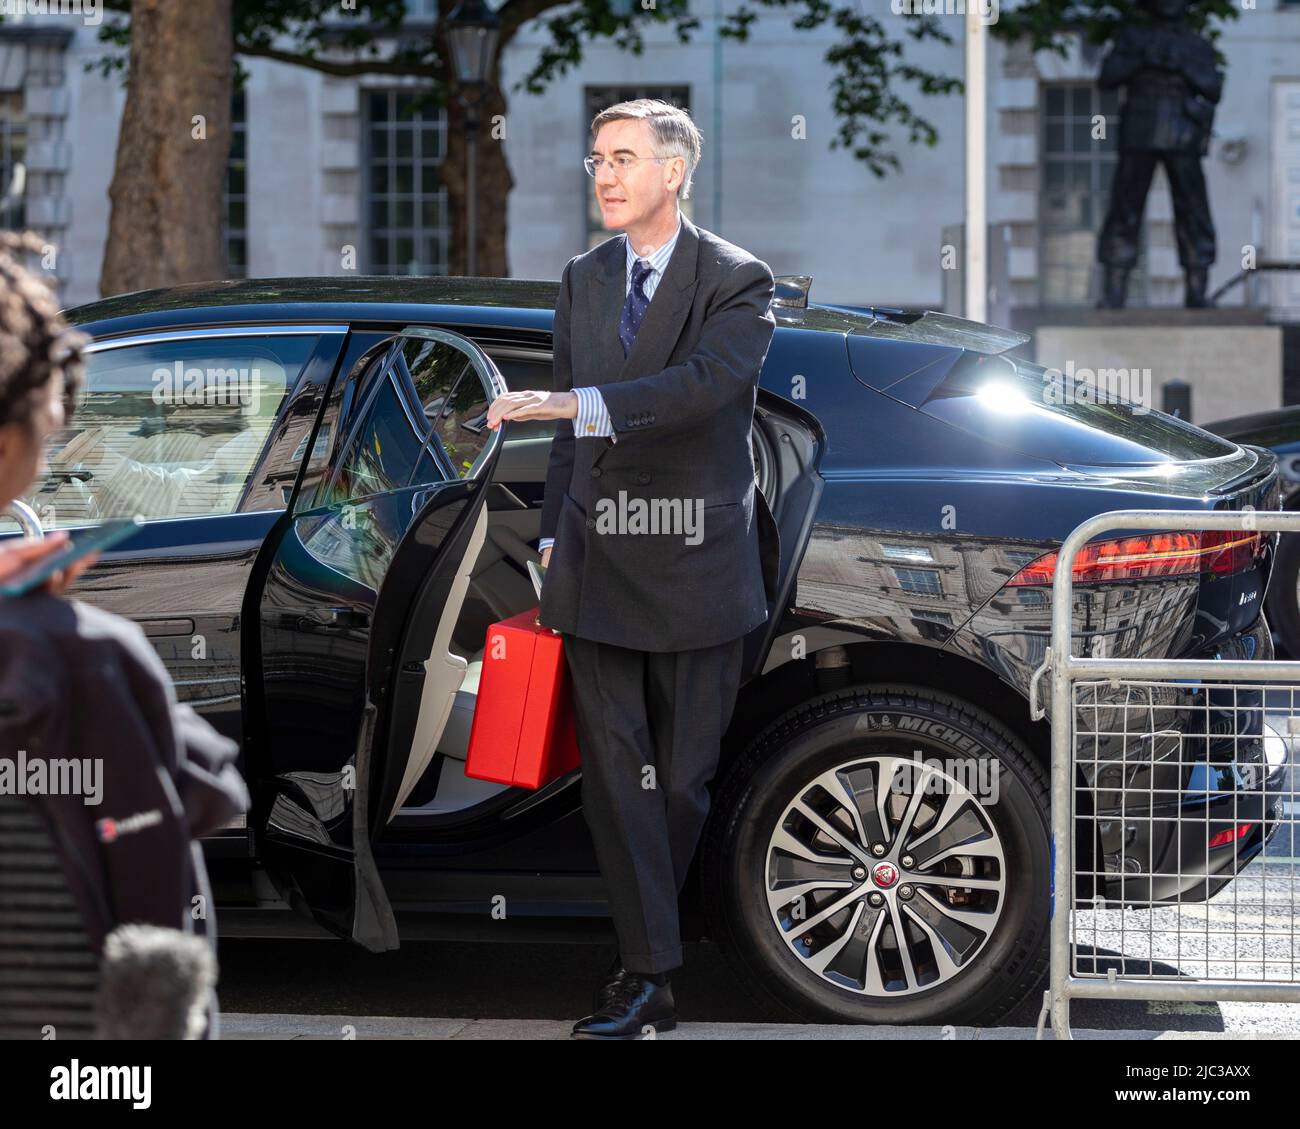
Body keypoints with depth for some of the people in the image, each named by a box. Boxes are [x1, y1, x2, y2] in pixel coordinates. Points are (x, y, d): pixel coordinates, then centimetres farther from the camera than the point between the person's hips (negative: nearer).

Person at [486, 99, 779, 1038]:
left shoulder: (738, 282, -5)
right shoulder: (585, 280, 14)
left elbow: (703, 383, -24)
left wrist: (571, 402, -31)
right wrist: (555, 536, 14)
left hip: (697, 568, -4)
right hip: (598, 566, 4)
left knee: (684, 775, 4)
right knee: (617, 769, -3)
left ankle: (647, 949, 19)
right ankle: (650, 978, -2)